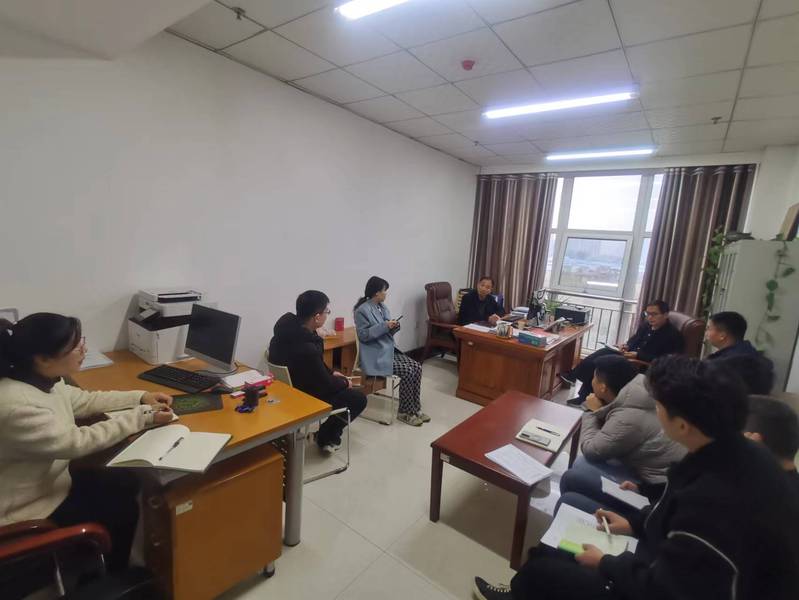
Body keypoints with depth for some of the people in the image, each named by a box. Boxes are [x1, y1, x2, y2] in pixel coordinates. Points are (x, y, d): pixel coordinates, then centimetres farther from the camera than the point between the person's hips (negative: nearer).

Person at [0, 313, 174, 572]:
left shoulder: (42, 379, -8)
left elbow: (85, 401, 8)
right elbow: (78, 442, -30)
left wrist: (140, 397, -1)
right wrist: (142, 416, -22)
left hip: (47, 480, 8)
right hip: (26, 512, -8)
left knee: (128, 482, 10)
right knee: (124, 510, 2)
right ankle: (109, 579, 31)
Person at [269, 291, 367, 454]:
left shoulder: (288, 326, -11)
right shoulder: (307, 349, -38)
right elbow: (326, 385, -21)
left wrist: (331, 372, 10)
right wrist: (344, 383, -3)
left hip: (288, 387, 9)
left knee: (339, 383, 24)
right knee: (359, 398, 2)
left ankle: (329, 431, 32)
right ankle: (326, 438, 18)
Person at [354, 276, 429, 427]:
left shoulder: (383, 307, 12)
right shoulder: (362, 310, -13)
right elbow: (363, 335, -18)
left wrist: (393, 327, -6)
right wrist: (385, 326, -23)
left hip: (389, 349, 8)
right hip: (375, 355, -8)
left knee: (417, 367, -10)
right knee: (407, 371, -22)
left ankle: (415, 409, 2)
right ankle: (404, 412, -4)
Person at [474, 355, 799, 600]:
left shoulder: (715, 502, -40)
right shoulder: (740, 453, -11)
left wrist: (604, 564, -11)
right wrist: (635, 523, 8)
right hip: (683, 571, 8)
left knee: (540, 566, 5)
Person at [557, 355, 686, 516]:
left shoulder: (628, 418, -30)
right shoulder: (639, 391, -4)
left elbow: (590, 451, -14)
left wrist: (592, 412, -6)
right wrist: (599, 411, -5)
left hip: (653, 487, -9)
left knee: (571, 479, -9)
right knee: (581, 464, 13)